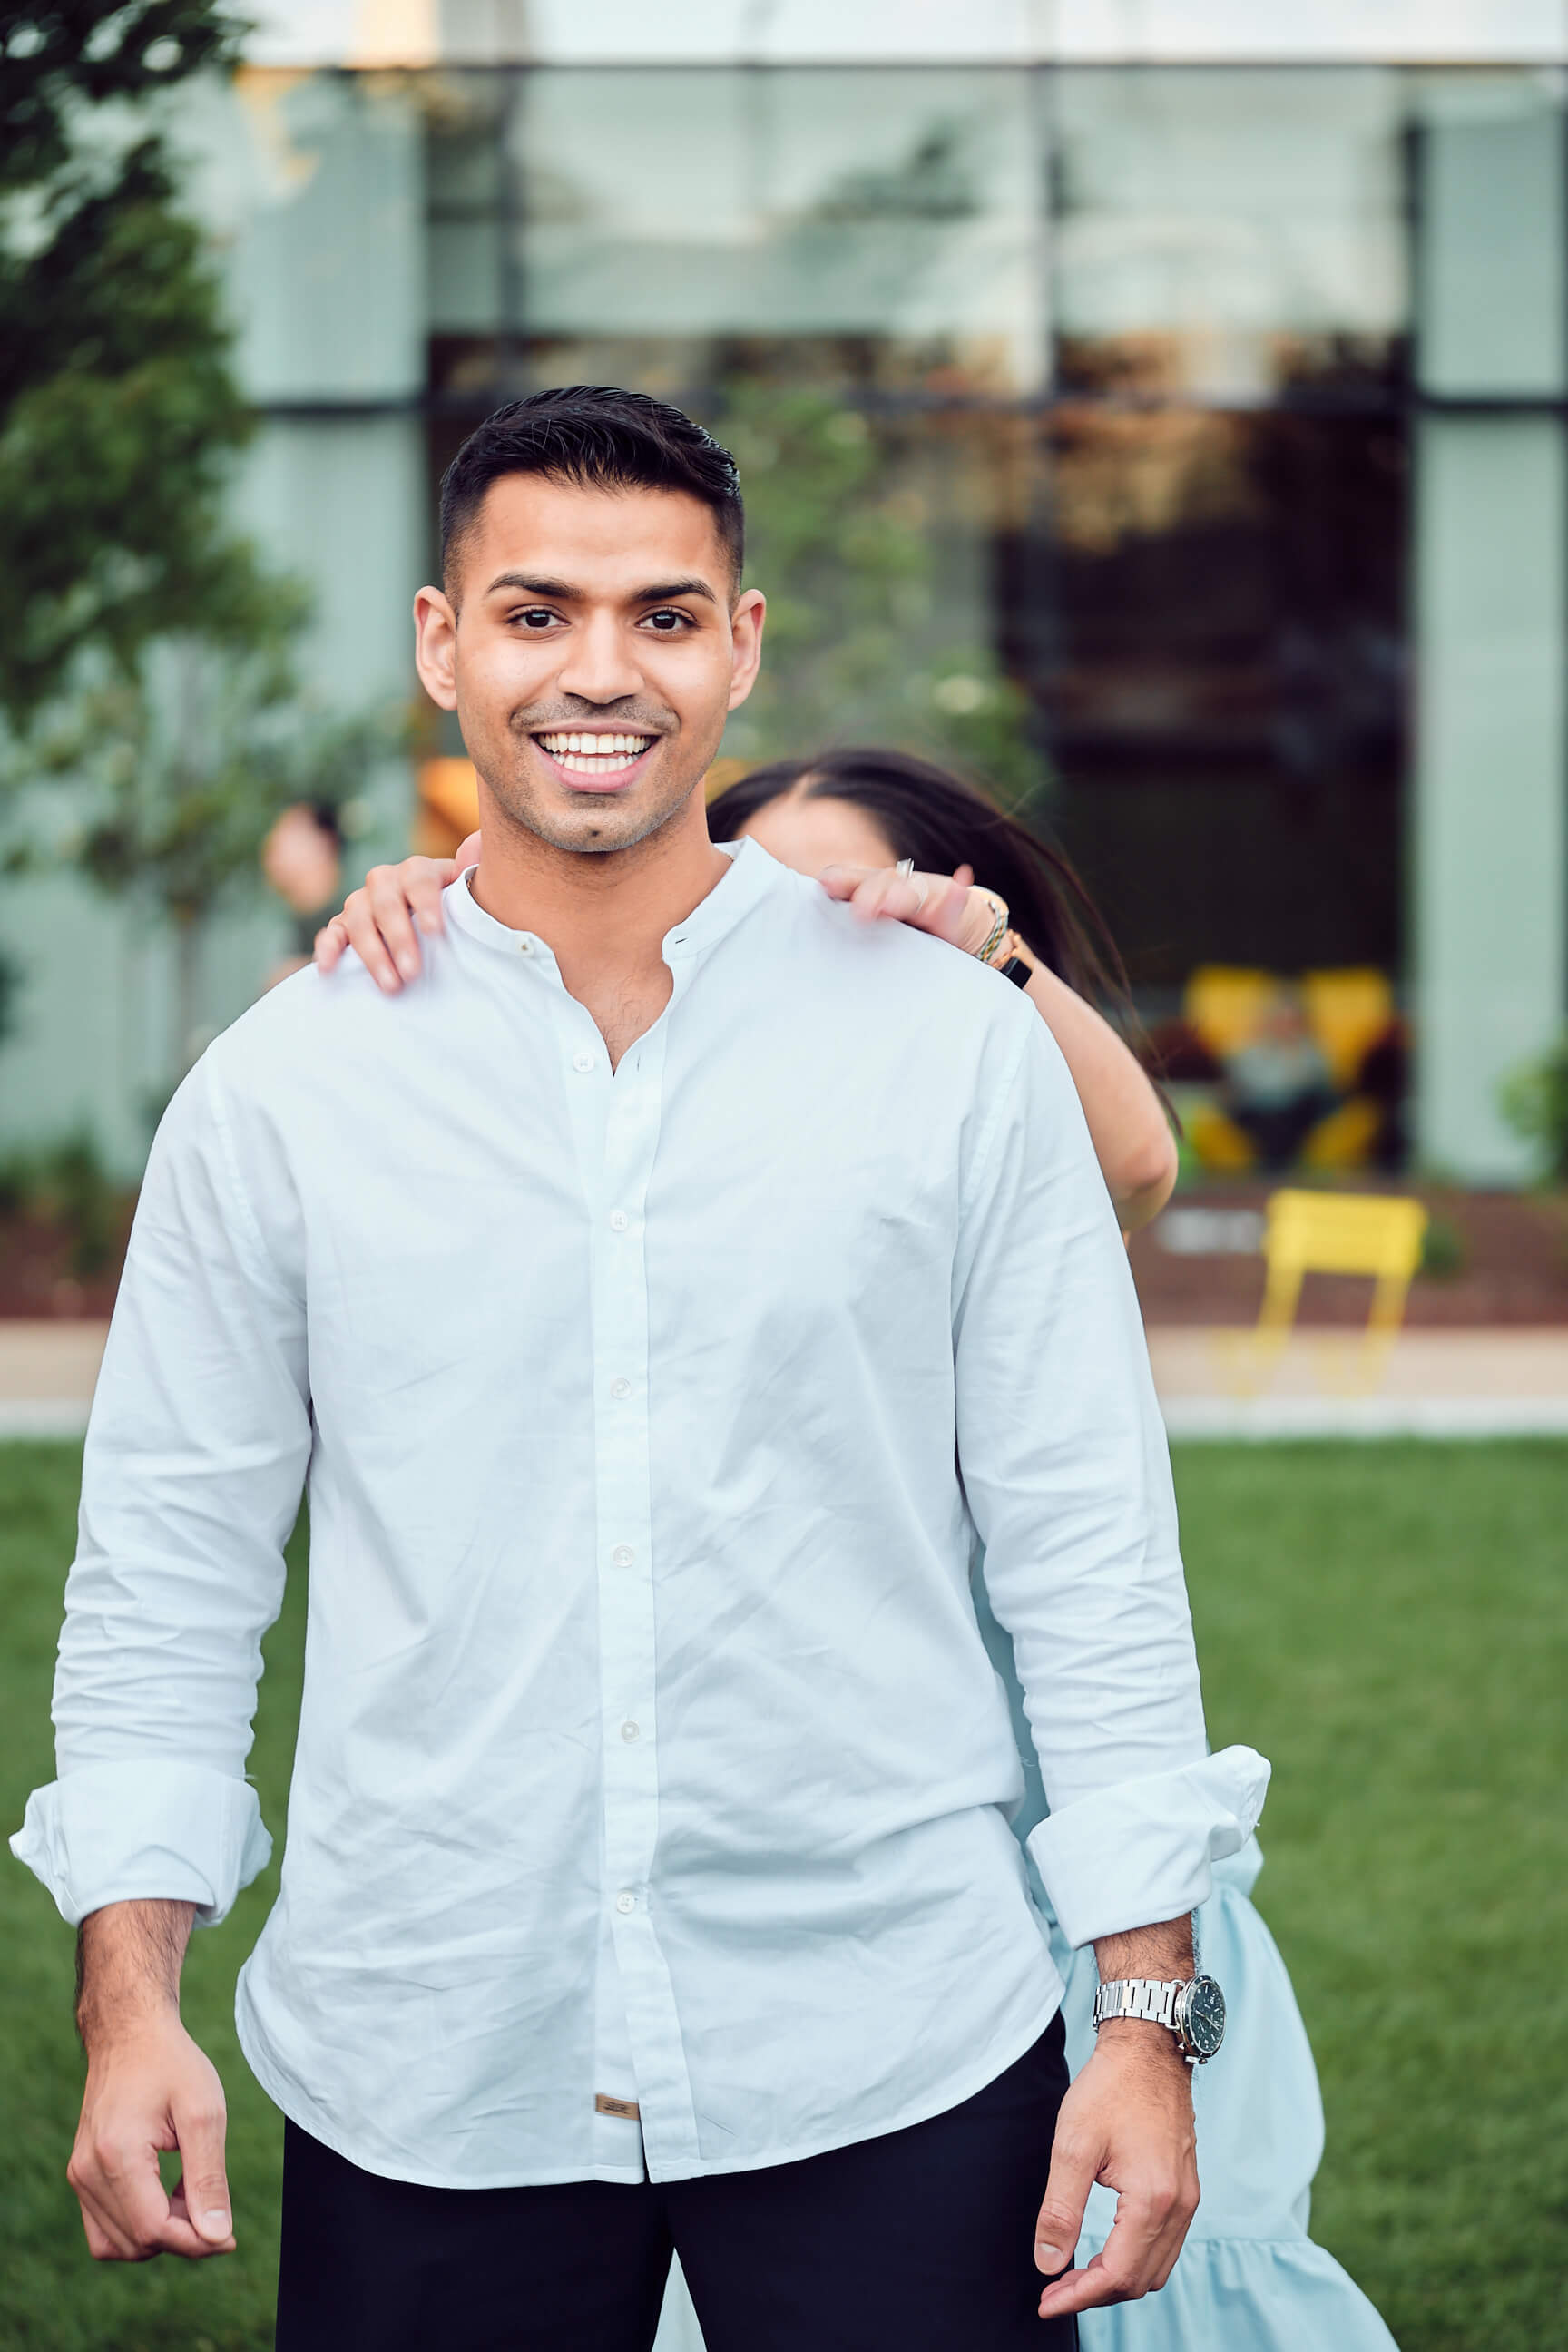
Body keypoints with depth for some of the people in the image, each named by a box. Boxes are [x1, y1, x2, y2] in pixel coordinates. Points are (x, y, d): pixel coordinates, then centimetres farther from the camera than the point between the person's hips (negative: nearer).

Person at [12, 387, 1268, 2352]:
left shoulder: (955, 1048, 3)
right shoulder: (278, 1093, 4)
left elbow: (1090, 1558, 3)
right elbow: (165, 1581, 6)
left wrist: (1148, 2013, -2)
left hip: (888, 2073, 0)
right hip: (422, 2093, 1)